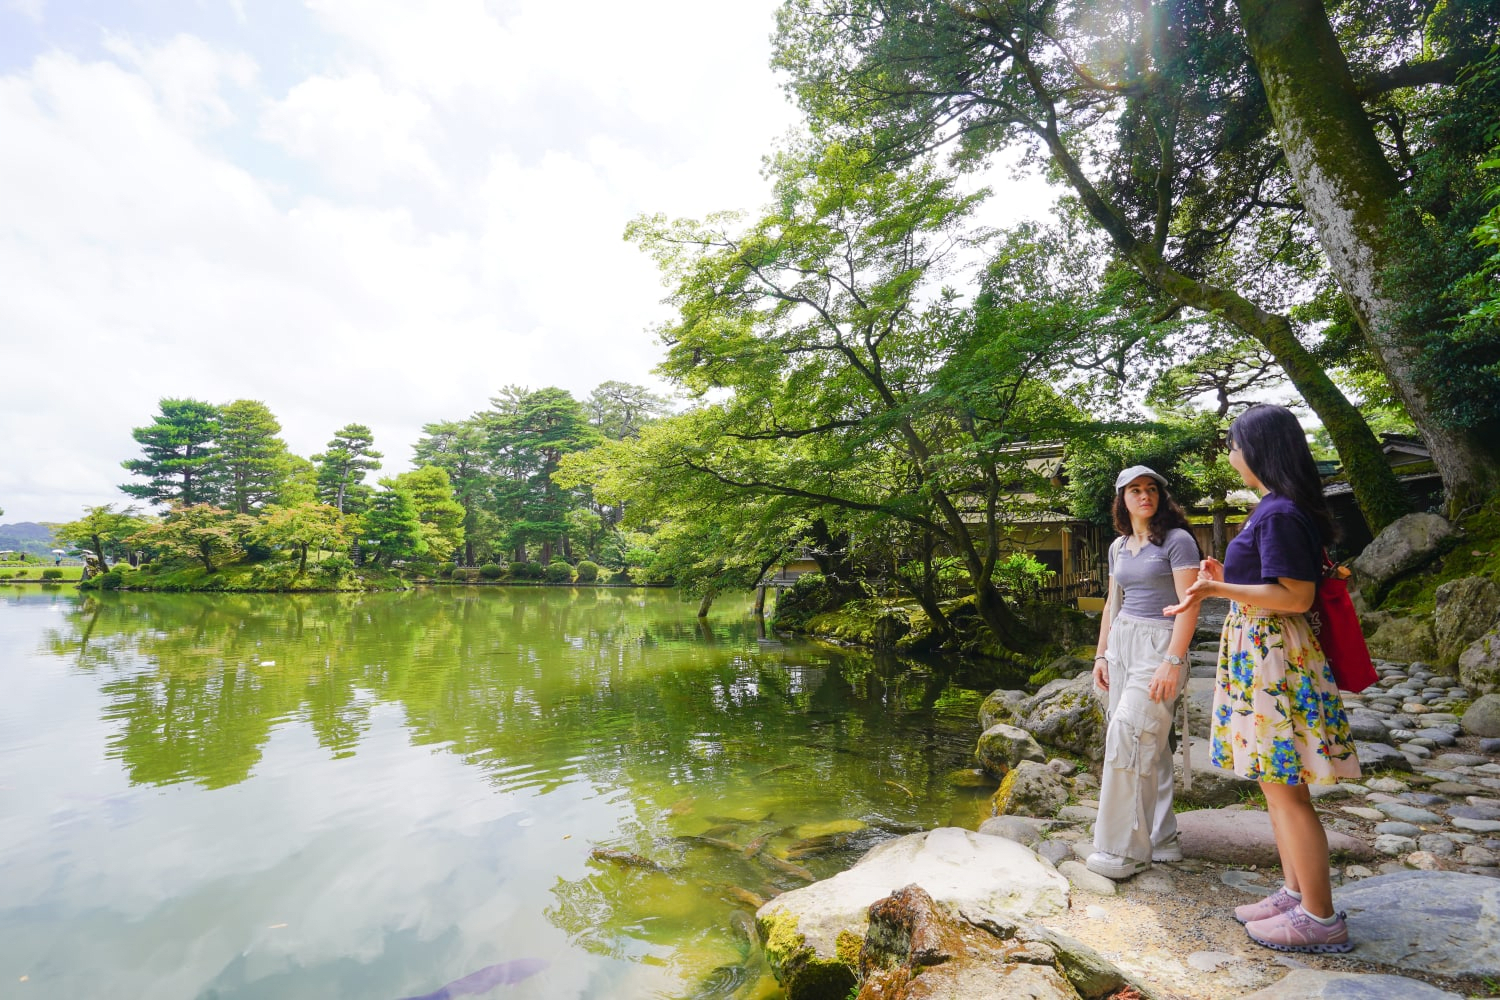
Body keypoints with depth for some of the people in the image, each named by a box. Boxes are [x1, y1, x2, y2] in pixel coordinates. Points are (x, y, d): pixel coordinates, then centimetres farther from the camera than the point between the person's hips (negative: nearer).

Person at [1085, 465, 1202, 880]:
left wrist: (1173, 661, -19)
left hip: (1159, 643, -7)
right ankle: (1159, 838, 21)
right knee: (1149, 742, 10)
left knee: (1126, 735, -12)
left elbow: (1189, 605, -13)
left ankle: (1125, 849, -2)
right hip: (1122, 643, 7)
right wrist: (1101, 654, 14)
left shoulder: (1177, 540, -7)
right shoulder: (1119, 546, 13)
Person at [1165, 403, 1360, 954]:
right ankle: (1296, 893, 30)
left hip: (1272, 657, -10)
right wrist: (1227, 579, 29)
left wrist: (1219, 589, -30)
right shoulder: (1278, 508, 12)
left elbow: (1296, 597, -21)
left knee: (1285, 788, 1)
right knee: (1276, 783, 18)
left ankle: (1320, 919, 15)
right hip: (1259, 654, 10)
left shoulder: (1280, 513, -18)